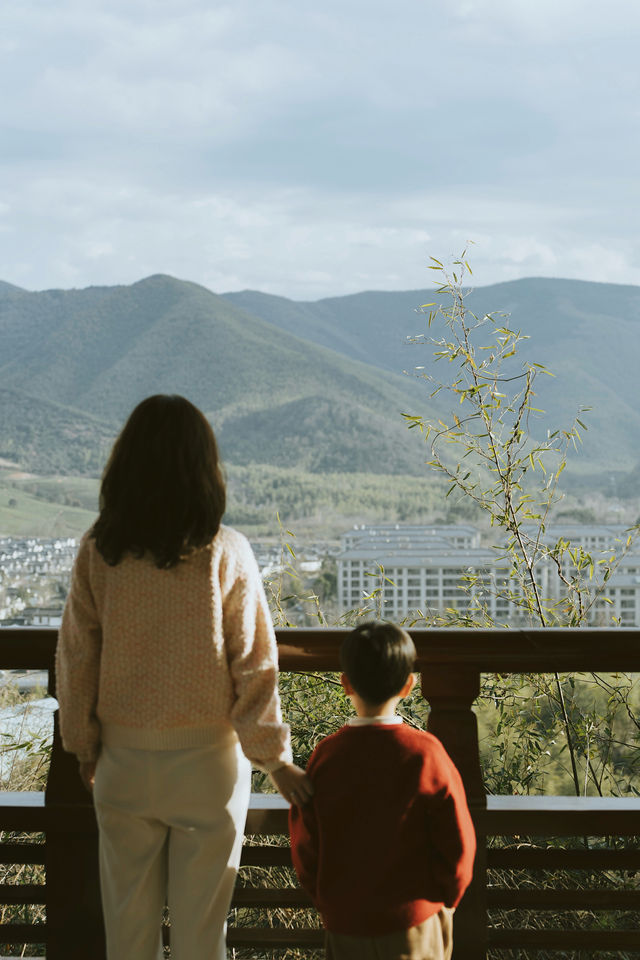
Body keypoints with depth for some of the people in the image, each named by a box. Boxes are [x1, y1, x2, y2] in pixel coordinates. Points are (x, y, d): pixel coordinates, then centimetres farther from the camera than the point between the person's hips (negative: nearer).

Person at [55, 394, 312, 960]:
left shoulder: (97, 554, -9)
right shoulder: (225, 554, -15)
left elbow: (75, 659, -1)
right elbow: (254, 664, -11)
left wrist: (84, 745, 13)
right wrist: (276, 758, -2)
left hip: (124, 759, 2)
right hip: (206, 759, -2)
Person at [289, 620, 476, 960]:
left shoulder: (326, 756, -8)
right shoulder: (426, 754, -12)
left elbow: (305, 846, -1)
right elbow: (457, 843, -6)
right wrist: (444, 900, 12)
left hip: (345, 922, 2)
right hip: (415, 920, -2)